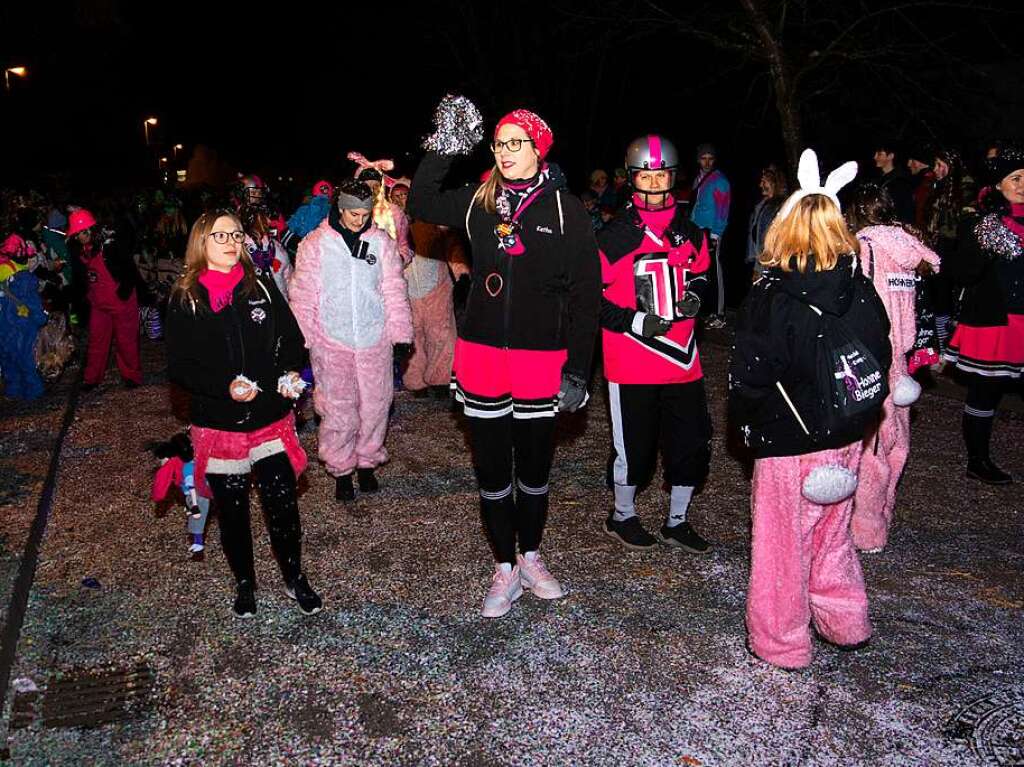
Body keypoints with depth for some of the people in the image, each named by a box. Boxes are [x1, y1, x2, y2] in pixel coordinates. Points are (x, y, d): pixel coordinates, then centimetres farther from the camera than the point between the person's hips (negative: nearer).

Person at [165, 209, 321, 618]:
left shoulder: (262, 285, 2)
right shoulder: (184, 299, -2)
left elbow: (292, 337, 8)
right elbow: (178, 366, -5)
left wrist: (291, 373, -12)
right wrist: (225, 386, -20)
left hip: (271, 418, 1)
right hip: (218, 424, -1)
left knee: (283, 503, 4)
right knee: (232, 508, 13)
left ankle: (295, 578, 26)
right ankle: (244, 583, 34)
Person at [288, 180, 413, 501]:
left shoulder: (382, 242, 4)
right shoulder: (315, 243, 0)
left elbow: (394, 291, 8)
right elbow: (303, 295, 3)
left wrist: (400, 334, 6)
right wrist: (302, 338, 1)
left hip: (375, 340, 2)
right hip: (331, 342, -1)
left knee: (375, 405, 9)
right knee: (338, 409, 3)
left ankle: (367, 462, 28)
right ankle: (341, 469, 19)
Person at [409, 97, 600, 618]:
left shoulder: (566, 210, -4)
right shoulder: (481, 200, 5)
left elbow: (586, 295, -5)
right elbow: (420, 205, 11)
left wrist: (577, 369, -9)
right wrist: (441, 149, -2)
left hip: (540, 360, -2)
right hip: (482, 356, 2)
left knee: (534, 466, 13)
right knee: (492, 469, 9)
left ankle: (531, 558, 36)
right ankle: (505, 569, 27)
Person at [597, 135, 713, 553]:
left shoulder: (690, 232, 8)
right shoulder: (614, 236, -9)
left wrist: (694, 295, 2)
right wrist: (636, 322, -18)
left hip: (683, 359, 6)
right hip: (631, 364, -5)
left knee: (692, 444, 12)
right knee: (633, 448, 7)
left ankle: (676, 522, 33)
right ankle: (622, 516, 34)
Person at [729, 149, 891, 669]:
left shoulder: (771, 298, -18)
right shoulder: (861, 291, -1)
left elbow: (749, 377, -16)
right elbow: (879, 360, 7)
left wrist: (745, 424, 1)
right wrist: (856, 418, 17)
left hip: (788, 443, -6)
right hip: (846, 438, 6)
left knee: (782, 542, 9)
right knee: (831, 533, 24)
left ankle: (780, 643, 22)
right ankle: (845, 622, 38)